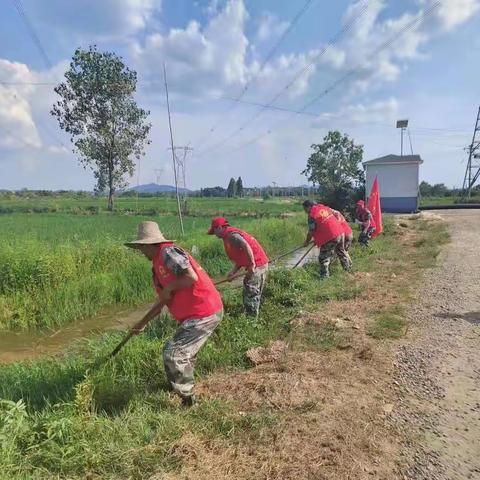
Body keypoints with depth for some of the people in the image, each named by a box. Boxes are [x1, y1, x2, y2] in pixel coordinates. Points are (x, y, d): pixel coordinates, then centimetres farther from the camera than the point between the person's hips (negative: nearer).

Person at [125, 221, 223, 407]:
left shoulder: (168, 252, -13)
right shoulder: (158, 264, 18)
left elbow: (191, 277, -26)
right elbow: (162, 301, 26)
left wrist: (170, 288, -11)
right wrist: (142, 323, 33)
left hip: (204, 313, -10)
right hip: (194, 314, 10)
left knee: (173, 354, -8)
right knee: (183, 353, 23)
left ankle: (187, 400, 10)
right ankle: (185, 389, 44)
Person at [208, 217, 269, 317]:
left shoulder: (230, 235, -12)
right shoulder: (231, 234, 19)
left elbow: (245, 246, -29)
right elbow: (240, 257, 17)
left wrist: (252, 265, -27)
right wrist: (233, 272, 7)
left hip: (256, 266, -10)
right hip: (261, 264, 10)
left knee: (250, 296, -2)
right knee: (254, 296, 18)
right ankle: (253, 317, 28)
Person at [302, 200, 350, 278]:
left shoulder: (312, 215, -12)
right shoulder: (324, 207, 10)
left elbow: (311, 232, -9)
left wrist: (306, 242, 6)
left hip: (330, 237, -8)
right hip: (340, 232, 8)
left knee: (323, 258, 2)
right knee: (341, 251, 29)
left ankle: (324, 276, 4)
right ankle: (348, 267, 47)